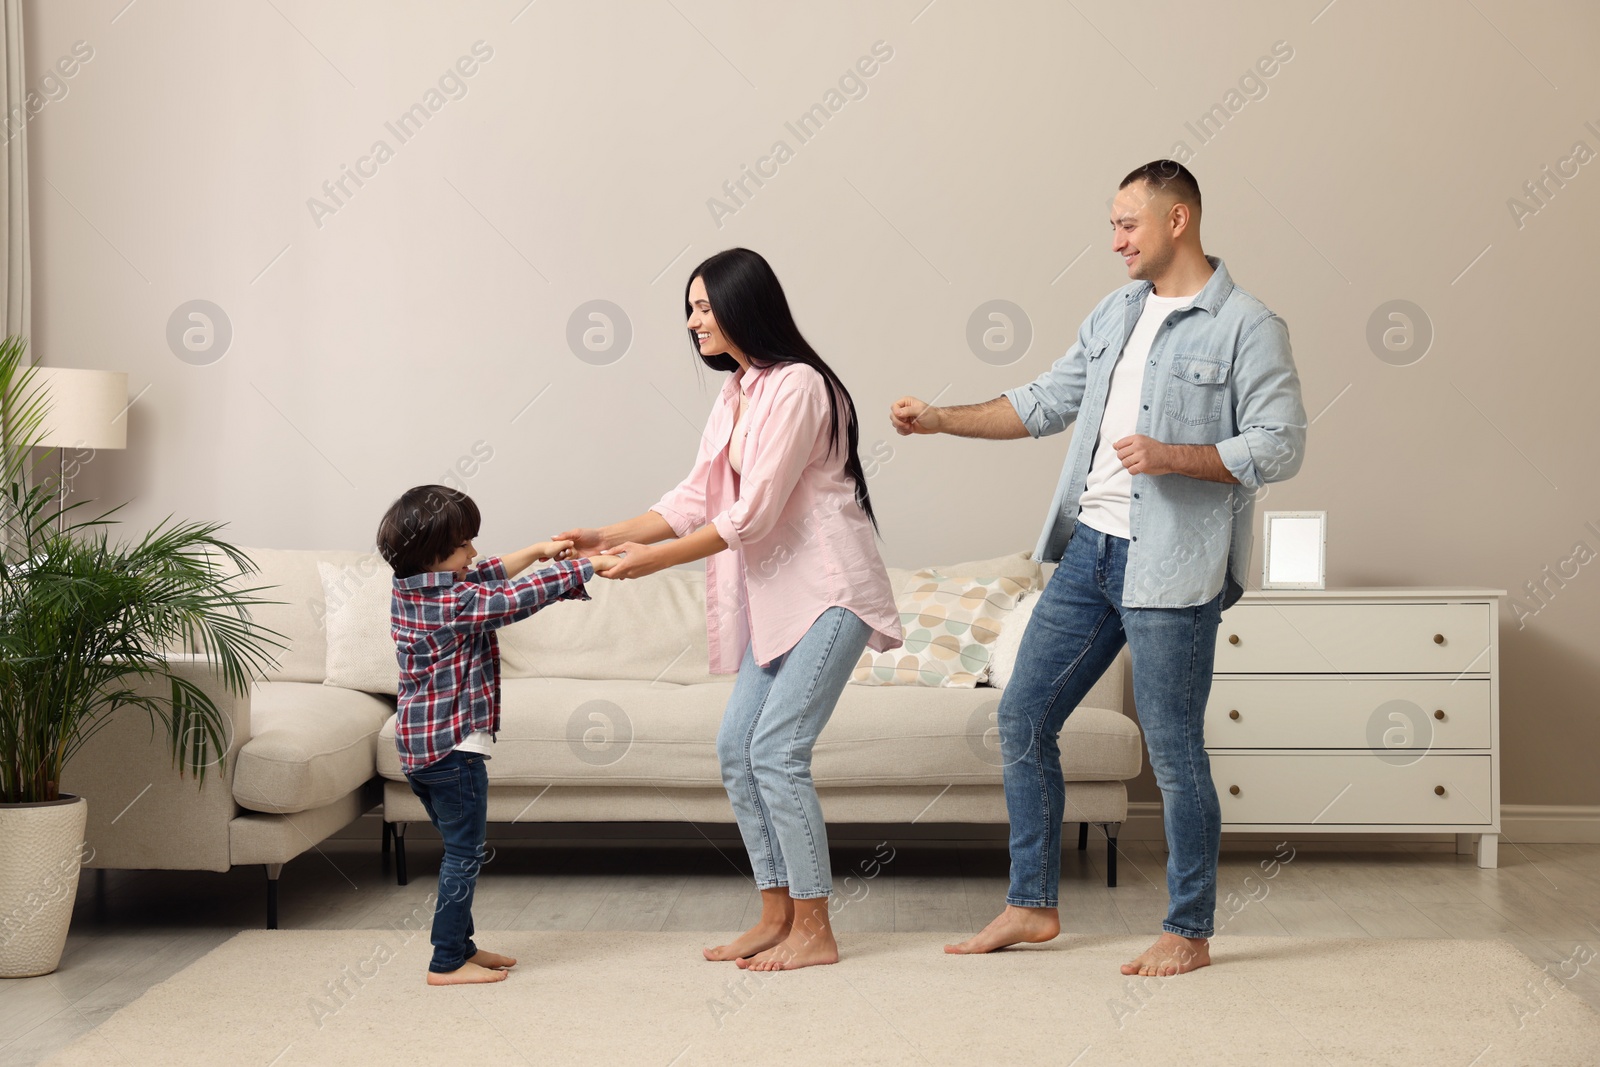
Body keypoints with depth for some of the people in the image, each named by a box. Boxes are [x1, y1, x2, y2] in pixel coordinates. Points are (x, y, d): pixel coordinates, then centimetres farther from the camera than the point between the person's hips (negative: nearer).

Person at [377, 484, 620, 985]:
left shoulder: (408, 590, 7)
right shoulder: (456, 603, -20)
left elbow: (487, 577, 20)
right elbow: (519, 597, -18)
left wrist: (535, 552, 18)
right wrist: (588, 567, -9)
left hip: (418, 746, 9)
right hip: (455, 745, -9)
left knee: (459, 850, 19)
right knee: (464, 855, 0)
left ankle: (460, 945, 26)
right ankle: (447, 963, 4)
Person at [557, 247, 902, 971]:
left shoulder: (798, 386, -16)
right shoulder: (736, 392, 13)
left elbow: (752, 515, -20)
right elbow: (696, 499, 14)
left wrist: (655, 559, -14)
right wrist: (608, 537, 5)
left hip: (829, 590, -9)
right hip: (776, 593, 9)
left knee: (776, 750, -12)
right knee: (736, 747, 6)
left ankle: (814, 932, -3)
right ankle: (777, 915, 15)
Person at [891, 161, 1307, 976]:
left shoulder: (1247, 326, -8)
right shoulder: (1117, 312, 14)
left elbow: (1280, 446, -12)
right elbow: (1047, 402, 18)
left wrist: (1171, 457, -22)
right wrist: (942, 420, 10)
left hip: (1171, 567, -7)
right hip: (1089, 547, 7)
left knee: (1173, 750, 0)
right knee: (1024, 716, 9)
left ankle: (1189, 933, 15)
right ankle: (1031, 906, 21)